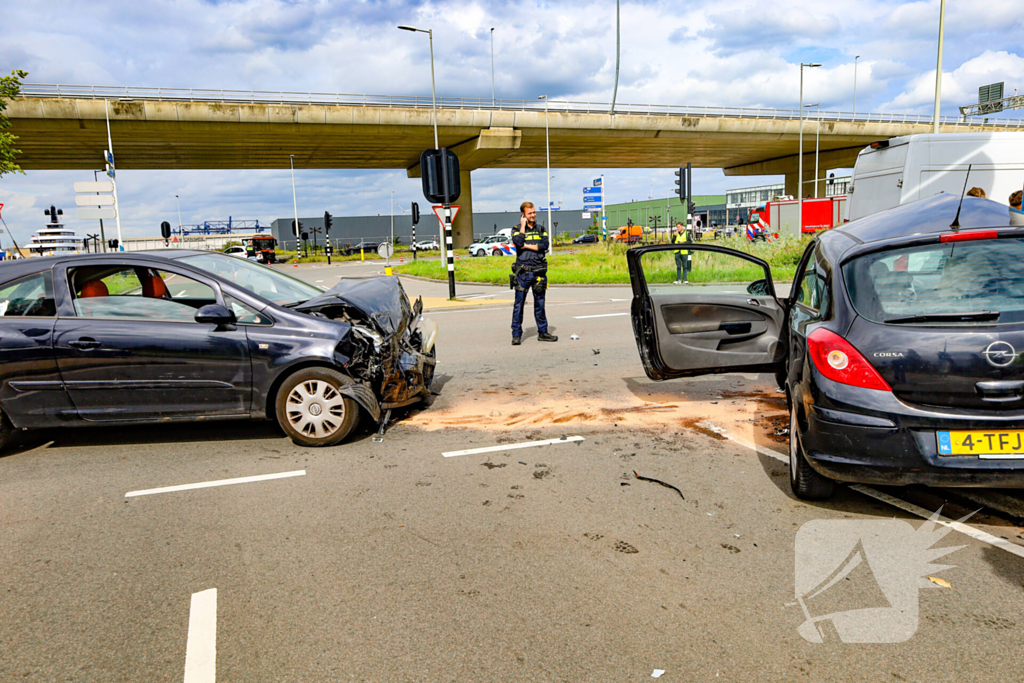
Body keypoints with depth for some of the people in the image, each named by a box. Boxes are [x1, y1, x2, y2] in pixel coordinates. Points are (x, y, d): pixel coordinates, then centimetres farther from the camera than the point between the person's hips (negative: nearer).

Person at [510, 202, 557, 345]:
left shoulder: (541, 229, 13)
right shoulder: (517, 229, 4)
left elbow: (545, 245, -4)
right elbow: (518, 242, -17)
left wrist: (527, 246, -8)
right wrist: (523, 225, -8)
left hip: (539, 272, 3)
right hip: (523, 272, -3)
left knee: (540, 304, 8)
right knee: (519, 304, -3)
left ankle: (542, 333, 16)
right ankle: (516, 334, 2)